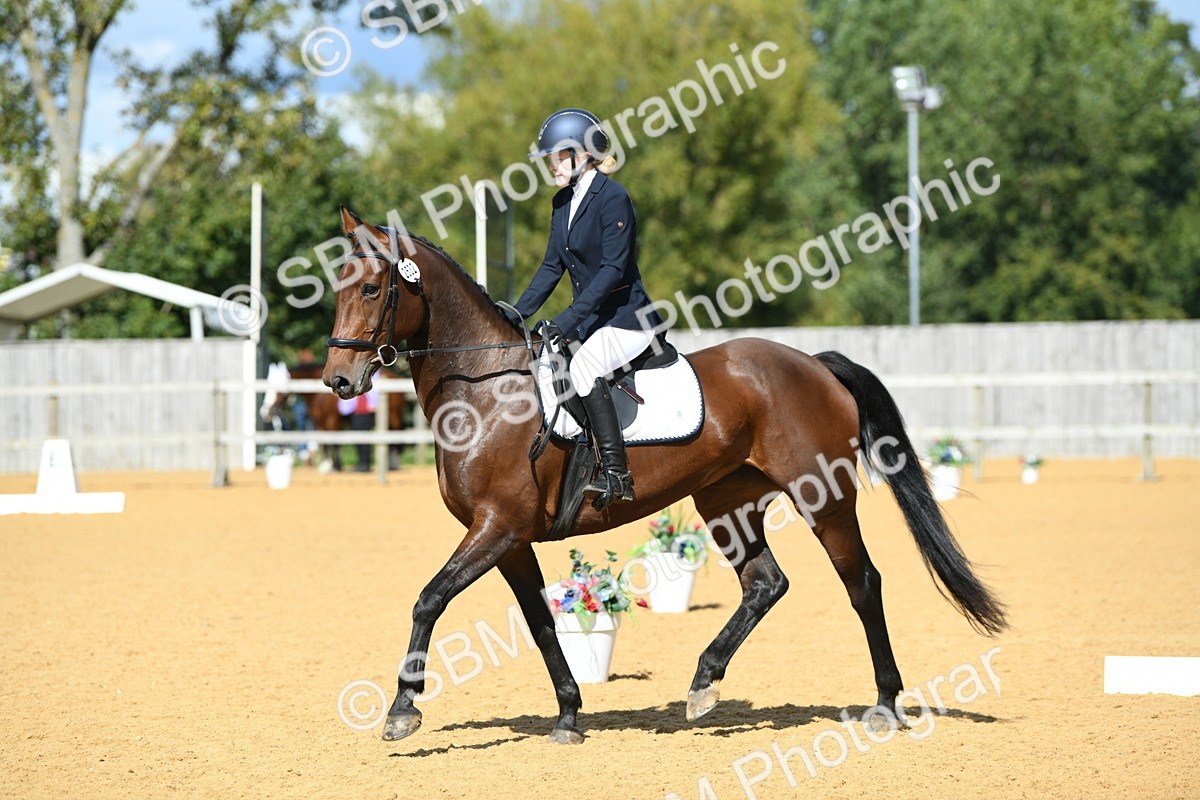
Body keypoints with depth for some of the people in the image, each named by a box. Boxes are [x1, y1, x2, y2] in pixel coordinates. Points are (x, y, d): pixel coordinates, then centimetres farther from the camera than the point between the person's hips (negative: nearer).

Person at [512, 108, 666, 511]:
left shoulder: (613, 198, -15)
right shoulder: (564, 202, 11)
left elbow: (613, 268, -22)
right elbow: (552, 266, 14)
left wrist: (568, 320, -28)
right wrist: (518, 314, 3)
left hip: (626, 317, -10)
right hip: (587, 319, 10)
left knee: (583, 365, -33)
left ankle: (616, 473, -33)